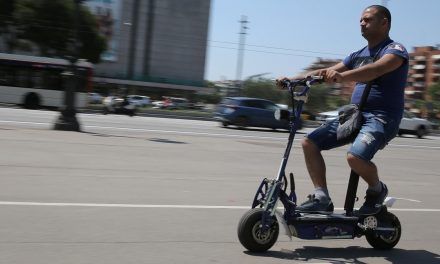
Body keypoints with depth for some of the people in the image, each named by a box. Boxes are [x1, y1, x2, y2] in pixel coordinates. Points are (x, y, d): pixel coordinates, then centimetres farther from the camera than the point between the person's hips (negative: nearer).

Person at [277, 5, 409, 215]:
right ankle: (322, 198, -2)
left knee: (355, 156, -32)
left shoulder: (395, 50, -5)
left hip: (381, 117, -7)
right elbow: (326, 73, 12)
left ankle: (377, 190, 0)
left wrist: (341, 76, -44)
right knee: (309, 143, -6)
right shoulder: (358, 55, 19)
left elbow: (375, 70, -27)